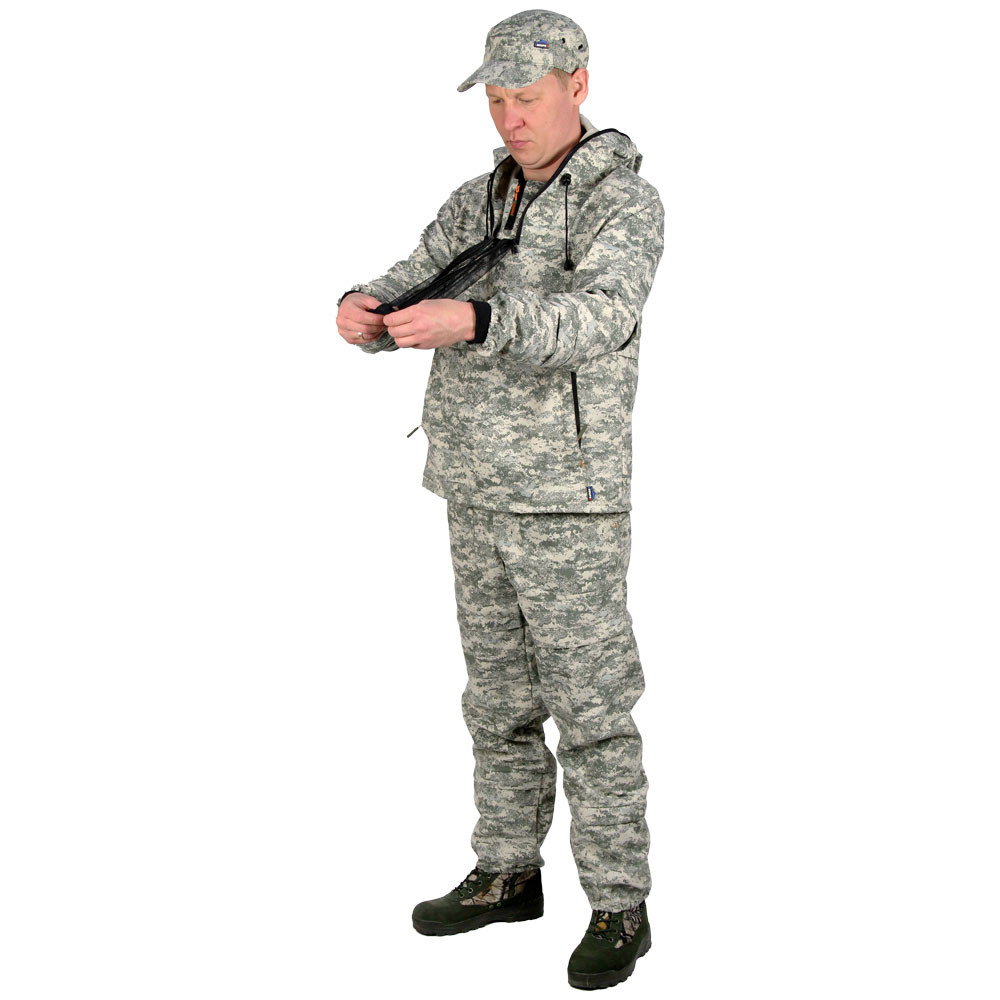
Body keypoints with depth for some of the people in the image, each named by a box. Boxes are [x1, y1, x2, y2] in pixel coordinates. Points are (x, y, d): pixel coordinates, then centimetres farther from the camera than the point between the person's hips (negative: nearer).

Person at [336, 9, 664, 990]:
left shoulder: (626, 203, -13)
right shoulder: (478, 200, 11)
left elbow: (594, 320, -32)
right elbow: (407, 297, 1)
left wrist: (469, 321, -48)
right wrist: (362, 311, -25)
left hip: (571, 494, -7)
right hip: (480, 492, 7)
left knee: (588, 705, -3)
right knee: (499, 695, 14)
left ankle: (619, 908, 8)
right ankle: (508, 874, 27)